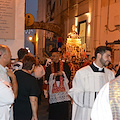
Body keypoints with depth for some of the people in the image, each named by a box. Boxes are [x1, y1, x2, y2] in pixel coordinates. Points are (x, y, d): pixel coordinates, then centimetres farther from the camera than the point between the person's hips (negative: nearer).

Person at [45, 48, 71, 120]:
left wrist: (62, 73, -15)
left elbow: (68, 74, 1)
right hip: (53, 88, 2)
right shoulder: (49, 67, 13)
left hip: (63, 88, -1)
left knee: (64, 108, -7)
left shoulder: (64, 65, 8)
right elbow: (47, 77, 3)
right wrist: (54, 74, -11)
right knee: (54, 109, 0)